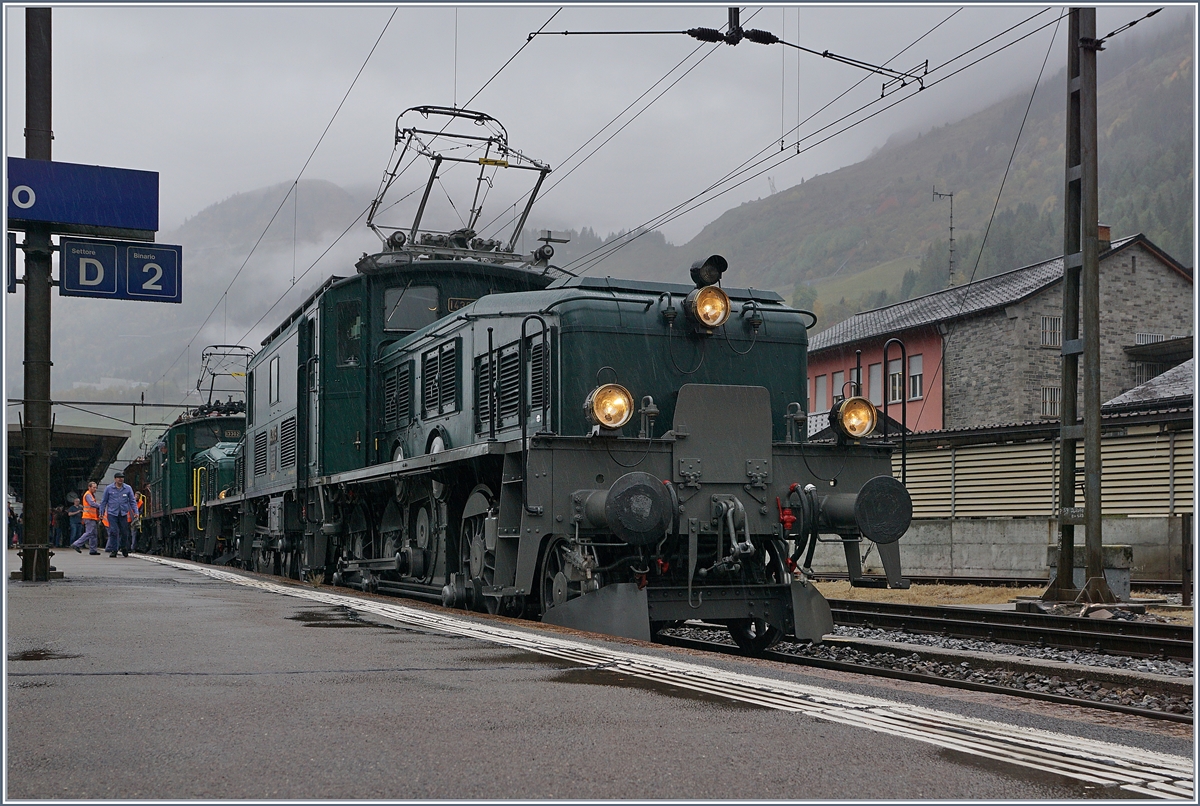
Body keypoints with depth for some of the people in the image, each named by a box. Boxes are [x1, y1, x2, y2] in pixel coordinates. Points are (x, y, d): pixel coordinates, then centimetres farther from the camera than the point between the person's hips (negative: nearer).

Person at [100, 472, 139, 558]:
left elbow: (132, 501, 9)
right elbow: (104, 501, 10)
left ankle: (123, 547, 26)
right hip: (112, 513, -2)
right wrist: (101, 513, 7)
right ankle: (113, 550, -4)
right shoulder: (109, 488, 3)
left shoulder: (128, 488, 6)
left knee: (124, 532, 4)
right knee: (114, 532, -10)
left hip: (124, 513, 2)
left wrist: (135, 512, 0)